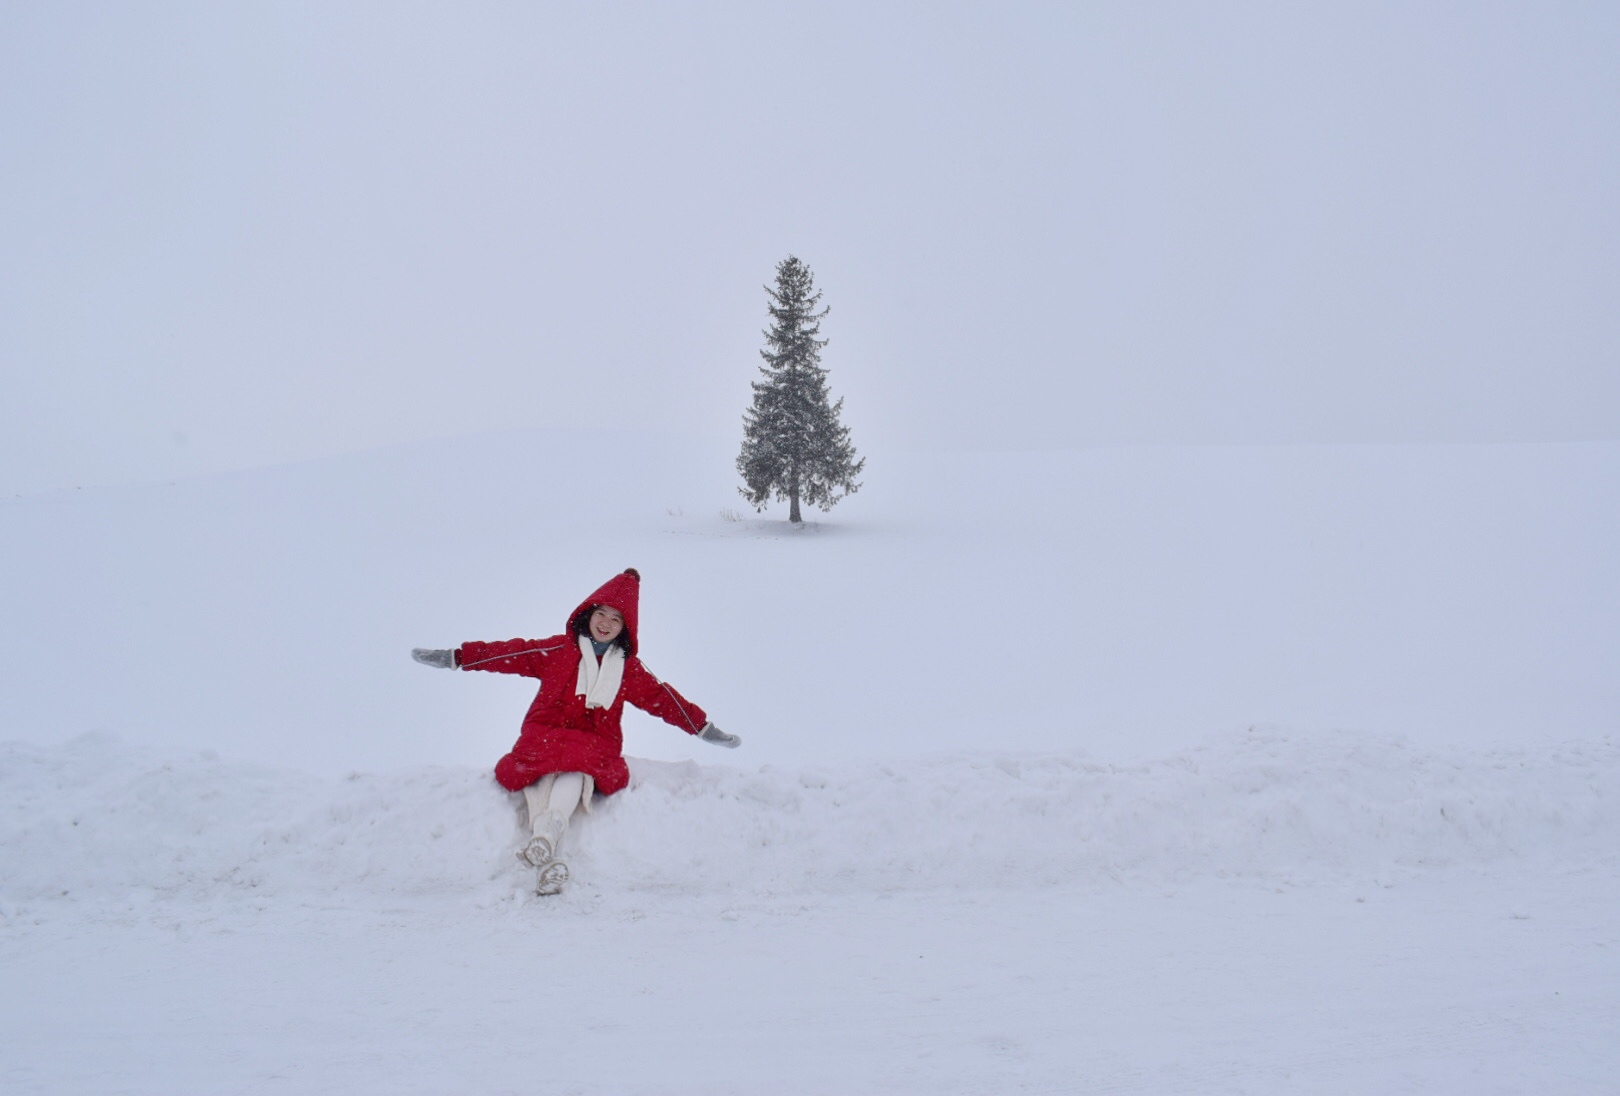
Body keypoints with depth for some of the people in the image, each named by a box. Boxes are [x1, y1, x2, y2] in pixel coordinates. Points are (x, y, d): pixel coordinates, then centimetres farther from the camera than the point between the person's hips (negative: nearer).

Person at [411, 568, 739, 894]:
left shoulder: (629, 668, 15)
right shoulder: (558, 649, 9)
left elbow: (663, 698, 18)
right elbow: (511, 653, 5)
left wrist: (705, 729, 17)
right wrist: (455, 658, 0)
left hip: (595, 744, -2)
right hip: (545, 735, 2)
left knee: (577, 769, -34)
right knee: (537, 775, -27)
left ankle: (548, 833, -58)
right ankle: (548, 861, -46)